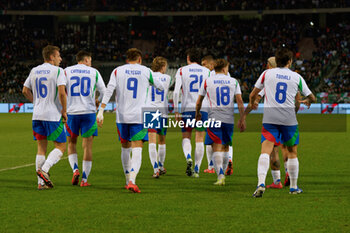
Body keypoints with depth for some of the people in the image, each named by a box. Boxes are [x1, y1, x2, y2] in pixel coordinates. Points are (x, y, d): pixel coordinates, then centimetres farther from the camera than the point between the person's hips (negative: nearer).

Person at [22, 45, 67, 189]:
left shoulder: (34, 71, 11)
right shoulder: (57, 71, -8)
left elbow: (25, 91, 17)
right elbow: (62, 92, -17)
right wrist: (64, 111, -8)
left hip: (37, 115, 6)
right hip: (53, 115, -6)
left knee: (41, 148, 10)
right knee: (60, 146, 3)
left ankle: (41, 182, 6)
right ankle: (44, 170, -18)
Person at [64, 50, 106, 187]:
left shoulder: (67, 71, 5)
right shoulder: (94, 72, 5)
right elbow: (104, 92, 8)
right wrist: (98, 102, 27)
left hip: (71, 112, 1)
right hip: (89, 112, -1)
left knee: (71, 143, 17)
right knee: (87, 145, 4)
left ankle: (75, 170, -4)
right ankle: (84, 179, 1)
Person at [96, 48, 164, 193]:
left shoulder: (117, 71, 5)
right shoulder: (146, 71, 5)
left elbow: (109, 91, -6)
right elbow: (160, 87, 18)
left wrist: (101, 110, -8)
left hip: (122, 116, 2)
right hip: (139, 116, -2)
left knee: (125, 148, 18)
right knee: (137, 149, -6)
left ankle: (128, 180, 27)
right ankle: (132, 180, -25)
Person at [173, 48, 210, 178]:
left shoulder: (181, 71, 2)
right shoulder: (207, 71, 7)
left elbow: (176, 92, -6)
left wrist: (176, 111, -2)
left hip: (187, 108, -1)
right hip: (203, 109, 1)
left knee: (186, 137, 10)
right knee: (200, 140, 5)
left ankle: (188, 158, -19)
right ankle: (196, 169, 4)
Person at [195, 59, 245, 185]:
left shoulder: (207, 82, 4)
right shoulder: (233, 81, 6)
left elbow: (198, 102, 8)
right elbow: (240, 101, 0)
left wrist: (197, 114, 27)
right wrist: (242, 120, 4)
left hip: (214, 118, -2)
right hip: (229, 119, 2)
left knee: (217, 147, -6)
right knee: (225, 147, 16)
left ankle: (220, 175, -20)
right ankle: (222, 173, 21)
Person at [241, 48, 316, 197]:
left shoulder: (267, 73, 5)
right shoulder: (296, 77, 6)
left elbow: (253, 95, 10)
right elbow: (312, 98, 15)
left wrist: (251, 105, 33)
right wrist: (307, 101, 39)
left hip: (269, 117, 0)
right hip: (289, 118, 1)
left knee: (265, 151, -10)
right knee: (292, 152, 16)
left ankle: (261, 183, -30)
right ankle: (294, 187, 25)